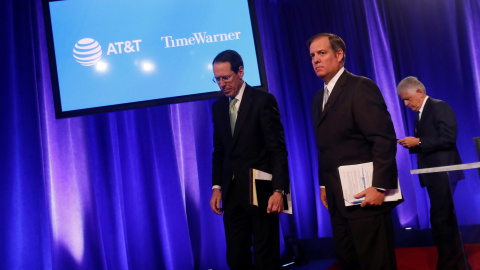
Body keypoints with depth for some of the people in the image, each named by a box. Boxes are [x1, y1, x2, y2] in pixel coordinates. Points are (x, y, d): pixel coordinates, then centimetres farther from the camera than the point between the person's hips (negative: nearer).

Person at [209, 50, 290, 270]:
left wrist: (278, 191, -17)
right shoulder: (218, 106, 12)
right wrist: (217, 187, 7)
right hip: (233, 193, 5)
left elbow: (278, 149, -10)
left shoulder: (263, 100, -6)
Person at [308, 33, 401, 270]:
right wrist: (324, 185, 17)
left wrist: (380, 187, -22)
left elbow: (384, 139, -17)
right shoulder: (318, 99, 16)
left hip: (365, 196, -8)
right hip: (338, 197, 8)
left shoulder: (361, 87, -10)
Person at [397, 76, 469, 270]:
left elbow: (448, 139, -18)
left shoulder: (439, 107, -8)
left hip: (443, 172, -10)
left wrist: (418, 142, -18)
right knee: (446, 220, 14)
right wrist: (412, 144, 3)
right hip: (432, 174, 10)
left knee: (440, 219, -13)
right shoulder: (420, 115, 18)